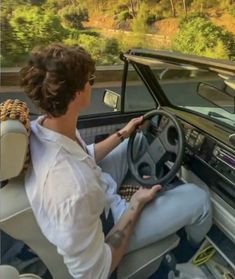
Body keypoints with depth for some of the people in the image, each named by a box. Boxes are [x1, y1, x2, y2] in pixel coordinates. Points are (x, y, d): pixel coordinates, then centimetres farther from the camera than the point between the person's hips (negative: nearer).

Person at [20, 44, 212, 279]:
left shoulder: (40, 127, -17)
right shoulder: (73, 191, -44)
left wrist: (122, 134, 3)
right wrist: (136, 205, -20)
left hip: (96, 194, 7)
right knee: (197, 198, -1)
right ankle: (196, 245, 36)